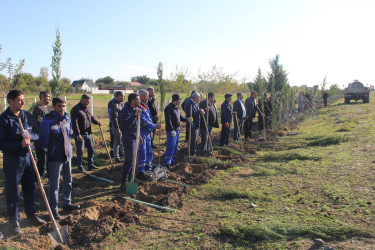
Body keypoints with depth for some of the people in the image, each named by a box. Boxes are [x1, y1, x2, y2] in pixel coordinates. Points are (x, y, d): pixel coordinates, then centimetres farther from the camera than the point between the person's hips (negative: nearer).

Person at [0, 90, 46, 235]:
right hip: (12, 159, -5)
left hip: (28, 157, 5)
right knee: (12, 191, 7)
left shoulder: (27, 116, 5)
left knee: (30, 188, 16)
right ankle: (14, 221, 23)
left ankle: (31, 215, 33)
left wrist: (29, 135, -13)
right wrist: (20, 144, -24)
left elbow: (38, 134, 8)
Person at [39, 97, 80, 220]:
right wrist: (48, 150, 3)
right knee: (54, 185, 2)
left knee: (68, 181, 17)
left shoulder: (66, 118, 4)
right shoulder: (48, 120, -15)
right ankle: (53, 209, 15)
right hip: (55, 156, -6)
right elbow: (43, 139, -7)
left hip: (67, 154, 7)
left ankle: (67, 204, 33)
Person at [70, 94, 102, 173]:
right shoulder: (76, 109, -15)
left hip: (88, 133, 8)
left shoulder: (86, 108, 11)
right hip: (80, 134, -8)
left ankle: (91, 165, 27)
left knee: (91, 149, 13)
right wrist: (78, 134, -23)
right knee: (80, 151, 3)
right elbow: (74, 123, -19)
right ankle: (80, 167, 17)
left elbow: (91, 117, 19)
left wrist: (96, 122, -3)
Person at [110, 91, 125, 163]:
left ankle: (124, 154, 33)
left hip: (123, 126, 9)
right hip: (118, 127, -9)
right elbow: (114, 118, -22)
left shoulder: (121, 104, 10)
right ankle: (116, 157, 12)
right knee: (117, 142, 2)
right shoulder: (115, 105, -19)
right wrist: (117, 128, -22)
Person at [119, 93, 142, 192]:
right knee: (129, 161, -8)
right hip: (128, 138, -10)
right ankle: (123, 184, 0)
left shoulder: (134, 109, 11)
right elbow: (125, 126, -34)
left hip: (133, 137, 10)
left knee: (133, 159, 17)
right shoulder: (126, 111, -20)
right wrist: (135, 115, -38)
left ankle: (130, 179, 30)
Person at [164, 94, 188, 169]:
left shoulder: (176, 108, 14)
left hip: (177, 129, 9)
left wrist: (187, 119, 4)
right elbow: (168, 120, -20)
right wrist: (172, 130, -23)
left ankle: (172, 161, 27)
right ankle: (167, 163, 2)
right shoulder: (169, 108, -15)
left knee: (175, 147, 15)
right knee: (171, 147, -6)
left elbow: (180, 117, 20)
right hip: (171, 130, -9)